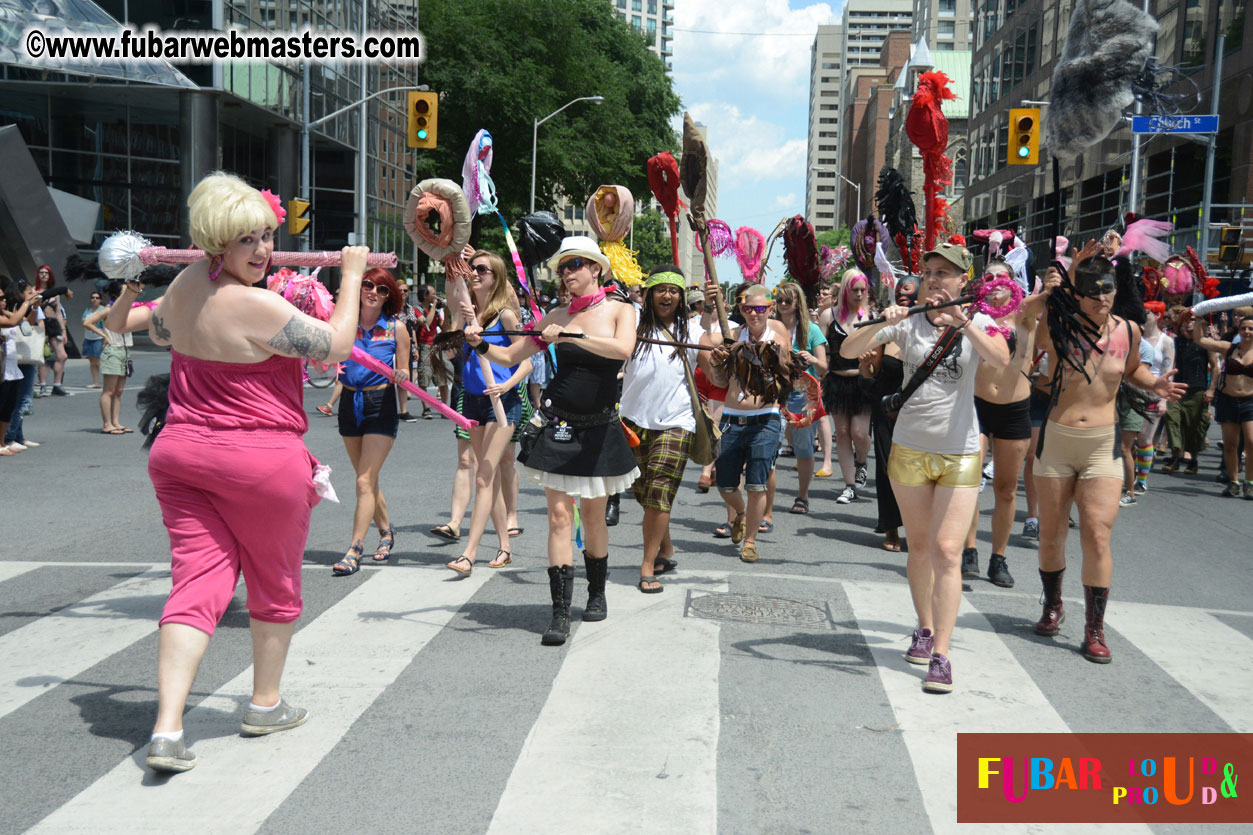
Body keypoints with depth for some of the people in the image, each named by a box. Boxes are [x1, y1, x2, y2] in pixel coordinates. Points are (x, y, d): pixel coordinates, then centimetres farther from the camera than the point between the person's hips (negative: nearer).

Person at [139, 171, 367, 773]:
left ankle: (166, 730, -7)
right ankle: (265, 704, 31)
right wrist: (351, 276, -2)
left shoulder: (187, 282, 4)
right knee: (276, 582, 15)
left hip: (178, 452, 7)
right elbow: (335, 346, -11)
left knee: (197, 581, 3)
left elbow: (159, 332, 25)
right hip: (261, 460, -6)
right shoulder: (257, 306, -21)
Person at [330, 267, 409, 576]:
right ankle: (386, 531, 37)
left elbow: (403, 373, 2)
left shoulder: (396, 327, -3)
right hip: (350, 403, 4)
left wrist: (401, 375, -20)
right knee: (367, 480, 16)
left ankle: (354, 550, -8)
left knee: (365, 481, -10)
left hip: (382, 404, -4)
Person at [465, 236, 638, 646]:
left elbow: (622, 350, -23)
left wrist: (570, 336, -29)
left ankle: (597, 592, 34)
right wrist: (482, 346, -10)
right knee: (559, 515, -6)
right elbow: (510, 356, 9)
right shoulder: (557, 316, 5)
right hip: (557, 424, 1)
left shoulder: (620, 311, -1)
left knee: (592, 513, 11)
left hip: (599, 428, -1)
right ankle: (560, 614, -5)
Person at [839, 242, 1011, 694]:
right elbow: (848, 351, -7)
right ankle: (925, 629, 32)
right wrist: (882, 324, -23)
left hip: (960, 455, -2)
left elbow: (1001, 359, -22)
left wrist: (963, 323, -35)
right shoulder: (907, 322, 2)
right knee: (919, 546, 14)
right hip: (909, 449, 2)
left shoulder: (978, 323, 0)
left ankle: (941, 655, -5)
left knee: (947, 552, -8)